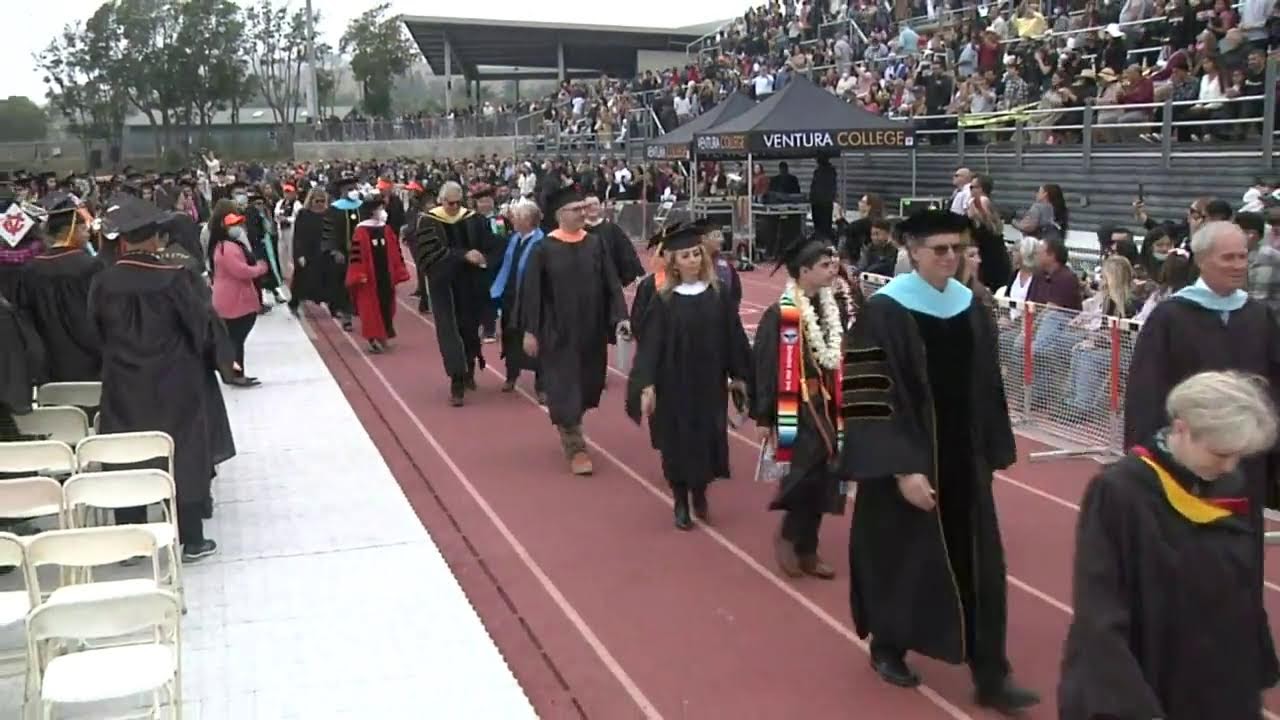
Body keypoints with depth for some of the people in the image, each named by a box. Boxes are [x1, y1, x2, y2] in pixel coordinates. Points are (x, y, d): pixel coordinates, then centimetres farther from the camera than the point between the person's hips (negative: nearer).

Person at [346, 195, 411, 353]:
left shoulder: (387, 230, 7)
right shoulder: (361, 232, -9)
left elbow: (396, 253, 10)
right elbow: (356, 254, -12)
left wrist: (399, 272, 7)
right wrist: (359, 276, -17)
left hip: (386, 276, 5)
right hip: (369, 278, -5)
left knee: (386, 306, 11)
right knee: (371, 308, 0)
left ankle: (383, 336, 25)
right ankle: (373, 338, 5)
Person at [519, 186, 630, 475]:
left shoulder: (595, 244, 2)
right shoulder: (545, 249, -8)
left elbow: (611, 284, 0)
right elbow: (532, 291, -7)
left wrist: (620, 316, -12)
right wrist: (530, 331, -10)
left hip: (591, 330, 4)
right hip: (559, 331, -4)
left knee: (587, 386, 14)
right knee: (565, 389, -1)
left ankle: (569, 433, 38)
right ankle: (575, 448, 9)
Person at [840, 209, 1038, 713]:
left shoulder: (971, 308, 4)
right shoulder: (884, 312, -14)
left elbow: (987, 388, 12)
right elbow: (871, 399, -17)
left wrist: (992, 454, 11)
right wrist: (901, 468, -21)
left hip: (964, 459, 5)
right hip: (907, 461, -5)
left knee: (979, 565, 6)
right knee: (902, 558, 9)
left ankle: (990, 677, 15)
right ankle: (887, 647, 32)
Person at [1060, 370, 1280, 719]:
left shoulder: (1235, 490, -2)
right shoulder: (1118, 493, -19)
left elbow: (1247, 599, 8)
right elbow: (1099, 616, -20)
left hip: (1224, 692, 5)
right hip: (1138, 689, -5)